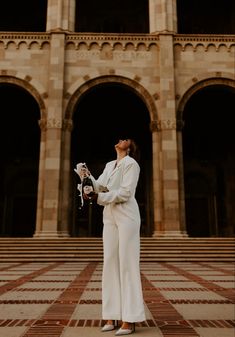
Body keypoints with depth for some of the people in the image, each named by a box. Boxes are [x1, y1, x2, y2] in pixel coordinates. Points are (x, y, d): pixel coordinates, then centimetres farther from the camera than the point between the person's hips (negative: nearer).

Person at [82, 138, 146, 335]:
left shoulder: (131, 163, -4)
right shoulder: (109, 165, 19)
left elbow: (125, 193, -14)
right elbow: (99, 186, 6)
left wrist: (99, 198, -13)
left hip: (126, 217, -7)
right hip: (110, 217, 7)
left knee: (127, 265, -7)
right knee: (111, 264, 4)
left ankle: (130, 320, -2)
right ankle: (112, 316, 11)